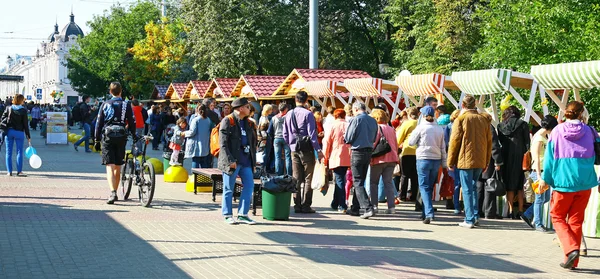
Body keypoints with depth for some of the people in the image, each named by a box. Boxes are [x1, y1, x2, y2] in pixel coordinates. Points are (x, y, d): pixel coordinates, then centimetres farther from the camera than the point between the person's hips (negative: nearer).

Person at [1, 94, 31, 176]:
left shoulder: (8, 109, 3)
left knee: (9, 152, 6)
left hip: (8, 131, 2)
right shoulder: (23, 110, -5)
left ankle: (9, 171, 5)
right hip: (19, 132, -2)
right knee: (19, 152, 4)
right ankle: (19, 171, 0)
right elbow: (25, 124, -3)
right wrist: (28, 136, 2)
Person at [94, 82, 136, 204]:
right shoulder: (126, 105, 3)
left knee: (110, 167, -8)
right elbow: (132, 122, 4)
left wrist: (97, 140, 9)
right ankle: (114, 193, 23)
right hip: (121, 137, 1)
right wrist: (134, 136, 19)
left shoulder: (105, 105, 4)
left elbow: (99, 123, 4)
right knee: (118, 168, 12)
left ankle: (113, 193, -25)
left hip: (107, 136, -1)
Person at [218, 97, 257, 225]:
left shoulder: (248, 123, 14)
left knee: (249, 185, 2)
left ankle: (243, 214, 10)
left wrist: (253, 160, 11)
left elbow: (253, 143, 18)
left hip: (246, 161, 7)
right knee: (229, 189, 3)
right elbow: (223, 143, -13)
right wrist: (230, 160, -18)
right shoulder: (227, 121, -7)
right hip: (232, 161, -6)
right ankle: (227, 215, 12)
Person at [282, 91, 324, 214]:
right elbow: (312, 134, -15)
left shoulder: (289, 114, 5)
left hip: (294, 150, 5)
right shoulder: (308, 114, -12)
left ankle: (297, 205, 12)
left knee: (296, 178, 11)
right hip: (307, 149, -5)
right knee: (308, 178, 1)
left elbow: (285, 134, 10)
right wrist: (318, 150, -10)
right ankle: (306, 206, 0)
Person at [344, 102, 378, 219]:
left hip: (358, 152, -7)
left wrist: (346, 140, 10)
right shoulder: (373, 121, 8)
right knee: (360, 181, 16)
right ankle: (355, 208, 22)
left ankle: (368, 208, -17)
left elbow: (348, 139, -11)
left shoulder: (356, 119, -12)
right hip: (369, 151, 7)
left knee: (358, 182, -4)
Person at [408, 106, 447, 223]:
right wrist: (444, 163, 16)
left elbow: (411, 142, -3)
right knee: (430, 187, 16)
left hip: (423, 159, -4)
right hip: (436, 160, 5)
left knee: (424, 186, -3)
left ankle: (429, 214, -18)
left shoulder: (421, 127, -9)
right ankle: (425, 213, 21)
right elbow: (443, 147, 9)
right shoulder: (440, 129, 5)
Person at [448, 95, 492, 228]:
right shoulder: (484, 119, 7)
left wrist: (450, 162, 1)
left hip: (465, 160, -5)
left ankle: (469, 220, -2)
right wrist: (486, 162, 18)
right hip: (480, 161, 5)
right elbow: (489, 141, 11)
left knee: (467, 190, -1)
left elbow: (454, 142, -7)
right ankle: (475, 216, 16)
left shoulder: (460, 120, -7)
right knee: (473, 187, 19)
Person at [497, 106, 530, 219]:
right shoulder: (523, 124, 0)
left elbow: (499, 142, 7)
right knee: (519, 186, 5)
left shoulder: (500, 126, 5)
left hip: (506, 157, 1)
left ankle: (511, 210, 2)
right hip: (519, 157, -1)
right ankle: (520, 211, 1)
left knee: (509, 185, 6)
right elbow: (527, 142, -3)